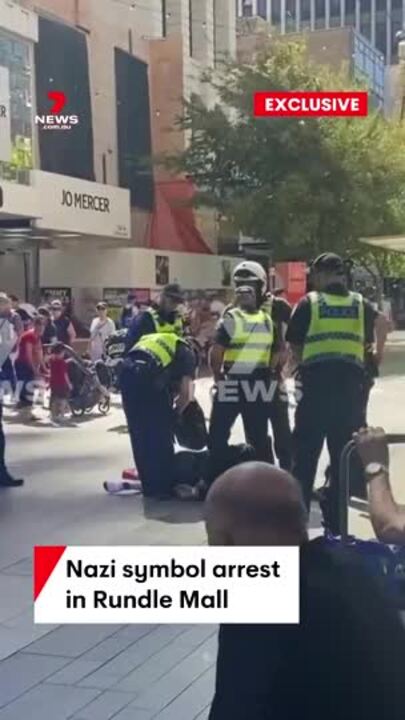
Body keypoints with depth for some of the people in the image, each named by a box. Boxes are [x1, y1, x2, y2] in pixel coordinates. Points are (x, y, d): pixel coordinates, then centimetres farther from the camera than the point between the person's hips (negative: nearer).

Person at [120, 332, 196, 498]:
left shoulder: (154, 340, 36)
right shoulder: (186, 352, 19)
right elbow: (186, 394, 8)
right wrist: (174, 413, 24)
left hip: (126, 371, 6)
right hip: (148, 375, -6)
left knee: (139, 434, 17)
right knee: (162, 433, 10)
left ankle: (149, 486, 25)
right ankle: (164, 486, 15)